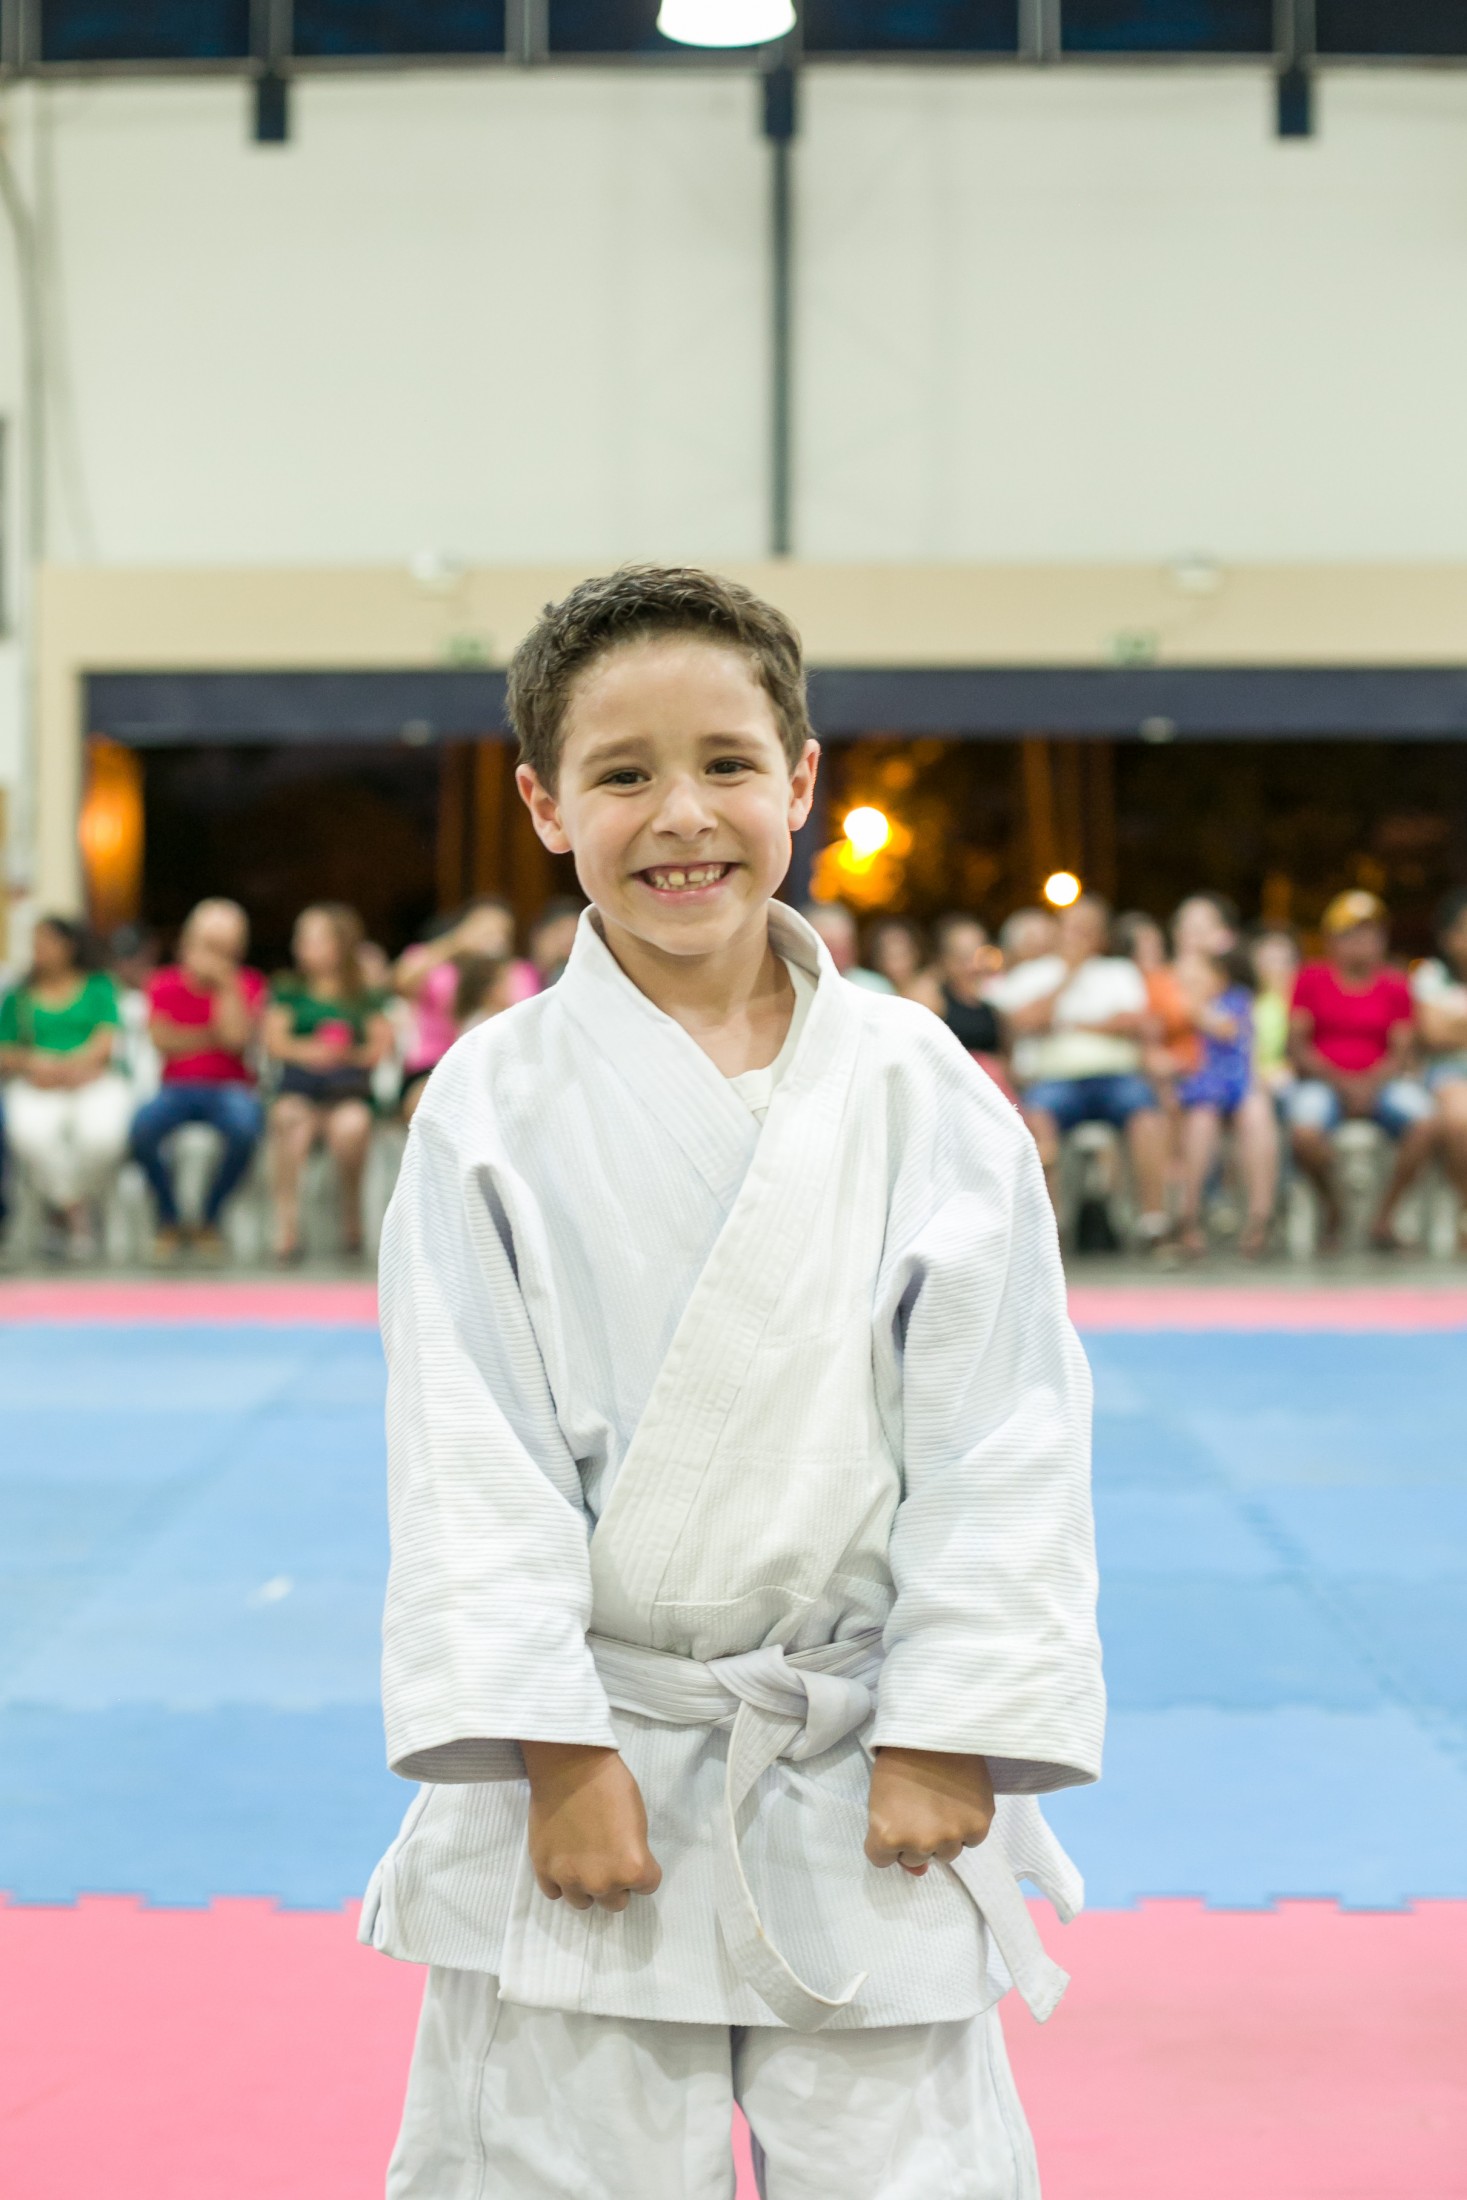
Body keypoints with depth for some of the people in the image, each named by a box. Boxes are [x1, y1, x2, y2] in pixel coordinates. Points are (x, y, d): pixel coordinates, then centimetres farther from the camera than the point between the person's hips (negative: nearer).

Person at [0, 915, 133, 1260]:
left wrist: (70, 1067, -16)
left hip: (95, 1082, -1)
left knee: (101, 1134, -37)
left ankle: (59, 1211, -7)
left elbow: (107, 1039, 0)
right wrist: (31, 1063, -12)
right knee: (31, 1132, -37)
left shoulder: (97, 986, 15)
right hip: (37, 1088, 1)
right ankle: (77, 1213, -14)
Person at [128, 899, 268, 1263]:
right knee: (143, 1125, -34)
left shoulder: (248, 984, 5)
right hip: (176, 1088, 1)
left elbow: (237, 1038, -11)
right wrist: (212, 1037, -5)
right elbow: (162, 1040, -6)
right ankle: (169, 1220, -6)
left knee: (245, 1125, -37)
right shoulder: (163, 983, 8)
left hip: (230, 1089, 0)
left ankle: (210, 1220, -8)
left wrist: (226, 984, -11)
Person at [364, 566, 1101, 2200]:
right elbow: (472, 1452, -6)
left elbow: (1000, 1425, -1)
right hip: (594, 1783, 0)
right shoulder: (496, 1102, -4)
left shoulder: (916, 1088, -2)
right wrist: (555, 1750, -11)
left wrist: (953, 1731, -5)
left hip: (862, 1783, 1)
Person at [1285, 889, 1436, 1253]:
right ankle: (1331, 1210, -4)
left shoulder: (1395, 985, 7)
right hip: (1321, 1082, -2)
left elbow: (1401, 1053, 2)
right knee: (1305, 1130, -36)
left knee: (1425, 1123, -29)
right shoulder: (1311, 978, 3)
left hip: (1379, 1082, 2)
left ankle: (1385, 1212, -8)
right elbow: (1298, 1047, -1)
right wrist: (1342, 1083, -14)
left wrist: (1371, 1083, -18)